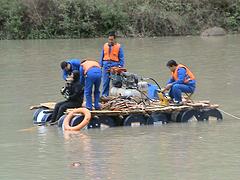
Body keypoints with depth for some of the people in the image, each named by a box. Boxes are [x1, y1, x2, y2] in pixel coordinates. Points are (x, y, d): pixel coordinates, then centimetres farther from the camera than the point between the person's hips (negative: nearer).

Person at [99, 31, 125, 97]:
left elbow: (121, 58, 5)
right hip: (106, 65, 2)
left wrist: (120, 67, -3)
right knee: (105, 82, 1)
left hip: (115, 66, -2)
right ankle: (104, 95, 6)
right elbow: (102, 56, 17)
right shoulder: (105, 46, 10)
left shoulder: (118, 46, 3)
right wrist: (100, 65, 11)